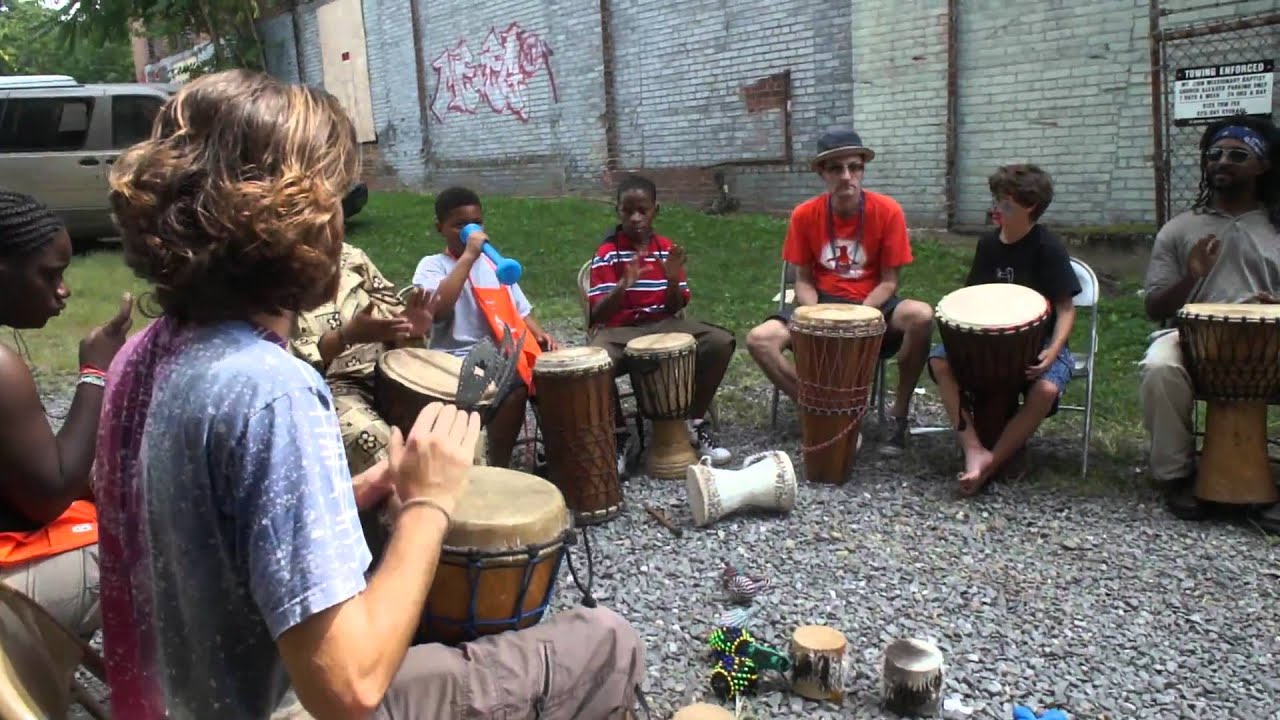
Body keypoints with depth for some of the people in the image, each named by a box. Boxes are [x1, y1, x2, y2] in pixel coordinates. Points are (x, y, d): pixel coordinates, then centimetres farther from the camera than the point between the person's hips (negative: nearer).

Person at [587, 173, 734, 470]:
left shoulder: (667, 249, 3)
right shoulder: (607, 253, -8)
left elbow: (676, 307, 5)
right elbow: (598, 314, -14)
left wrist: (673, 279, -16)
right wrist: (624, 285, -32)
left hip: (662, 324, 4)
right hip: (618, 329, -3)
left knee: (722, 343, -19)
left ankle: (695, 423, -1)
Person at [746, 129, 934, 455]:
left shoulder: (887, 211, -12)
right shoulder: (804, 215, -7)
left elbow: (889, 281, -7)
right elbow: (804, 280, 1)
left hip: (873, 305, -1)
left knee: (921, 316, -34)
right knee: (759, 339, -24)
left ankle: (899, 414, -12)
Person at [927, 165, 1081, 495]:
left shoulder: (1048, 248, -11)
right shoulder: (988, 243, 4)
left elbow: (1066, 308, -11)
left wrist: (1053, 351, -27)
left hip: (1039, 342, -5)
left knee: (1045, 389, -35)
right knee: (940, 360, -20)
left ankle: (992, 461, -20)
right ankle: (975, 450, -25)